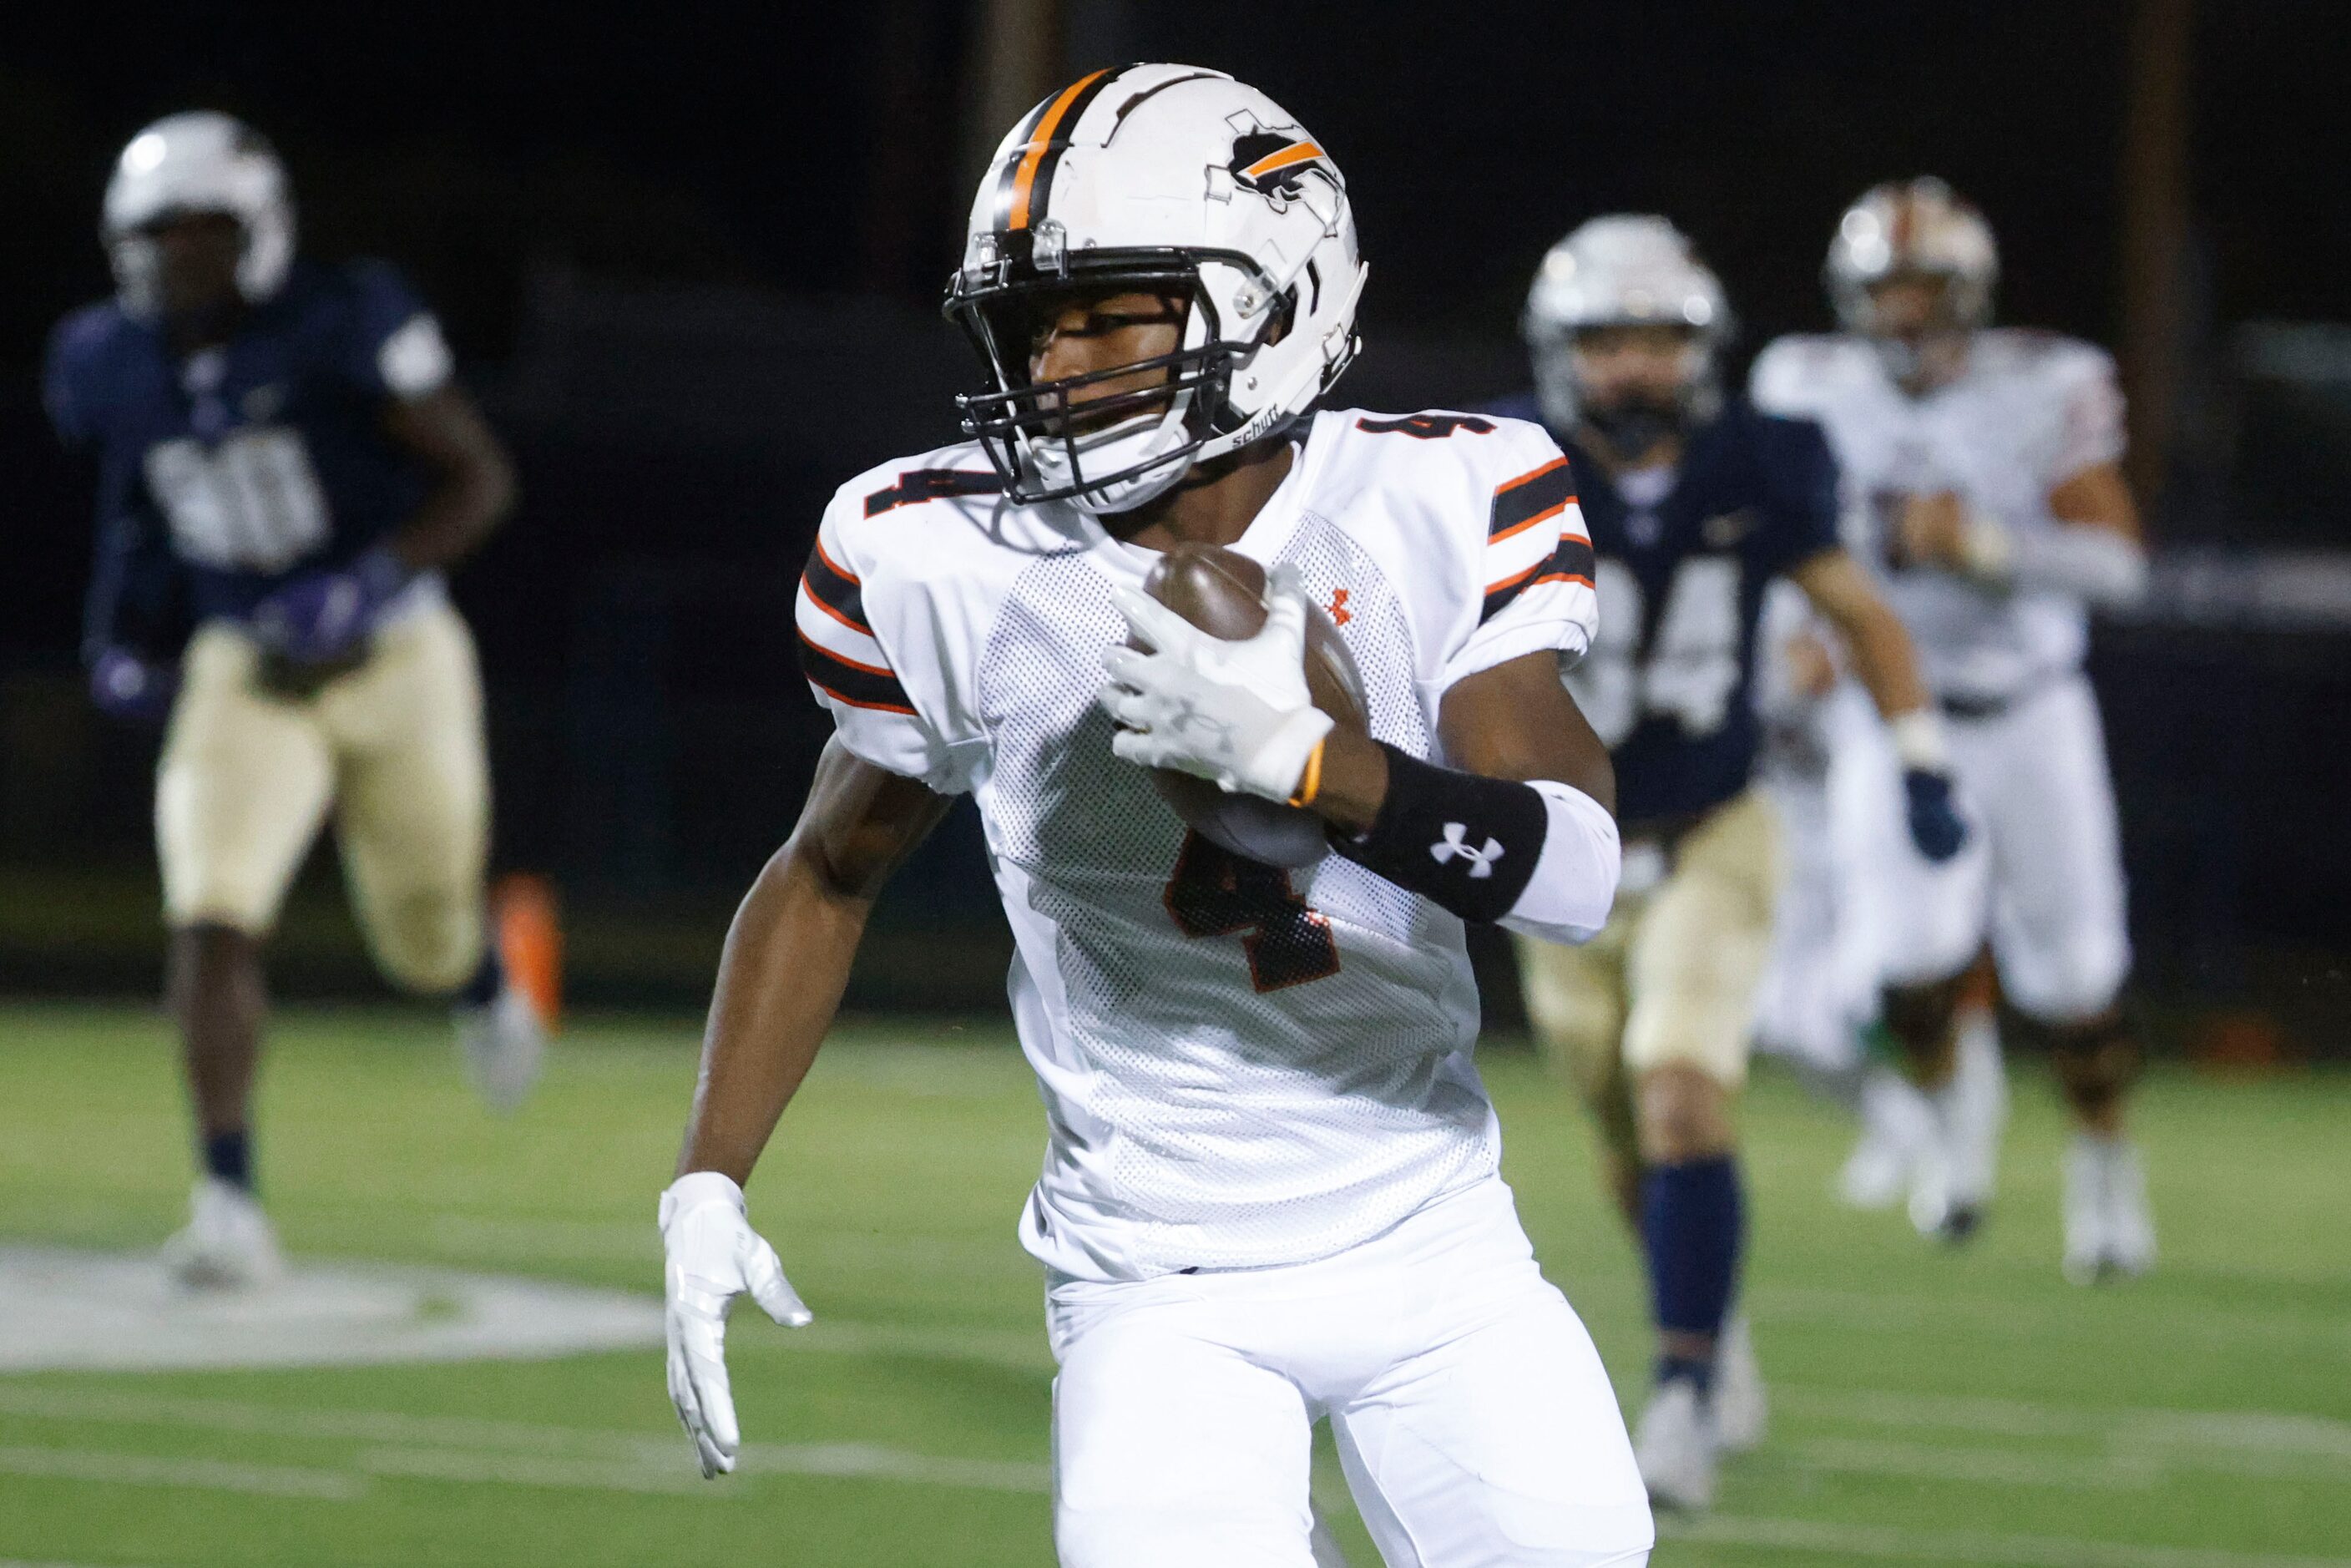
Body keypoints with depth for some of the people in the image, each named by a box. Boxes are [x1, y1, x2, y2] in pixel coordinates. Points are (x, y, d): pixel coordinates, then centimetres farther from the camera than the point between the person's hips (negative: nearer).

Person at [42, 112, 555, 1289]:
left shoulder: (339, 330, -20)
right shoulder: (112, 365, -5)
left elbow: (481, 478, -15)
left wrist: (368, 586, -27)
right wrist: (127, 627, 6)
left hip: (395, 662, -2)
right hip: (242, 675, 2)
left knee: (425, 945, 14)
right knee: (213, 925, -19)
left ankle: (486, 969, 54)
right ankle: (229, 1204, -16)